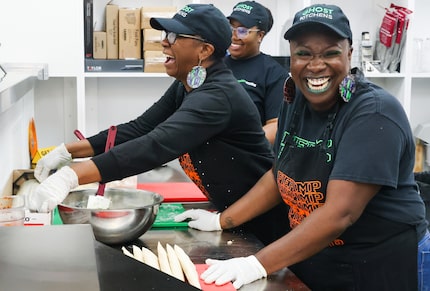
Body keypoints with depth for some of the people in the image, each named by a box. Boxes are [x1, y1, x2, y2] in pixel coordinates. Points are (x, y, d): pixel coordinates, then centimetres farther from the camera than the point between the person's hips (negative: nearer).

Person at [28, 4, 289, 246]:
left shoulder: (217, 96, -28)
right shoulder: (185, 87, 2)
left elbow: (156, 146, -40)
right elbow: (139, 129, 1)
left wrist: (71, 176, -47)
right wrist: (68, 151, -7)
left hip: (266, 224, -8)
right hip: (233, 216, 8)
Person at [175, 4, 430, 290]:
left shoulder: (374, 115, -22)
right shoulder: (296, 99, -1)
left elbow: (340, 213, -29)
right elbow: (280, 174, 10)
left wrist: (258, 265, -33)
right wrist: (221, 221, 3)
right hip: (310, 262, 6)